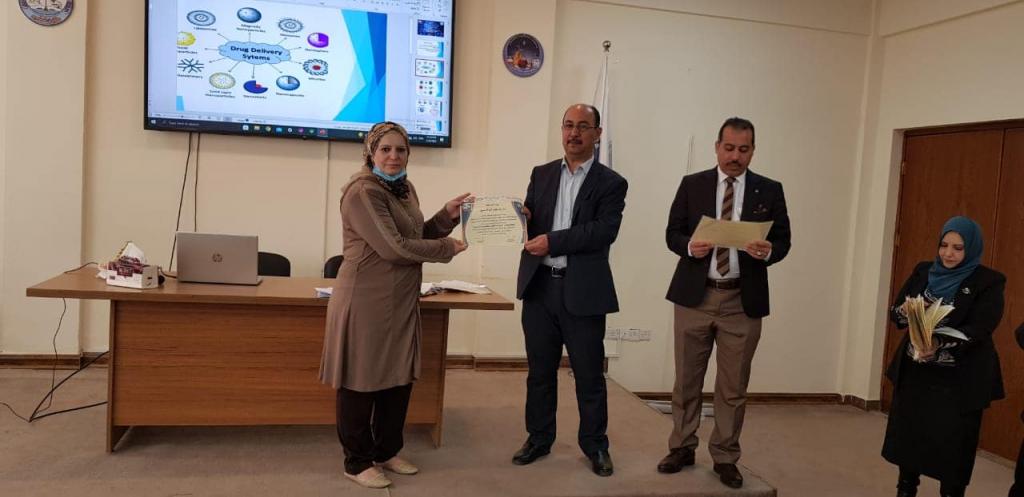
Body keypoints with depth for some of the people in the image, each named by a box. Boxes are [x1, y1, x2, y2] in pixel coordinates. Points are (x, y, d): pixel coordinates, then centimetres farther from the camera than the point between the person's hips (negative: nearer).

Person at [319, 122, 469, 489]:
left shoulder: (404, 188, 12)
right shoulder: (362, 191, -16)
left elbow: (415, 235, 18)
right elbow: (394, 248, -22)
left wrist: (447, 216, 4)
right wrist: (447, 249, -13)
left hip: (402, 300, 9)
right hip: (367, 300, -9)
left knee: (400, 377, 15)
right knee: (362, 381, 4)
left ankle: (387, 451, 32)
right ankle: (357, 462, 19)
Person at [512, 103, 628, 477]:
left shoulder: (611, 183, -1)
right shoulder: (541, 174, 12)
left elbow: (605, 231, -15)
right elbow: (529, 225, 9)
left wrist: (553, 241, -20)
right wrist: (521, 218, -14)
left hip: (582, 292, -3)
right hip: (539, 287, 3)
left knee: (589, 375, 7)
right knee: (540, 371, 13)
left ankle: (595, 445, 23)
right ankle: (539, 439, 28)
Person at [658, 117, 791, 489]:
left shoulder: (770, 190, 5)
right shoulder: (692, 184, 4)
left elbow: (783, 241, 4)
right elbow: (672, 233, 4)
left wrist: (768, 251, -18)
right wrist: (690, 246, -17)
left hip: (743, 300, 0)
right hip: (694, 295, 0)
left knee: (733, 386, 7)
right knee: (686, 380, 9)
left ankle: (725, 458, 21)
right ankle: (682, 447, 24)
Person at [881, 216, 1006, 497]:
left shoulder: (988, 282, -6)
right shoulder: (923, 272, 6)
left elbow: (977, 331, -17)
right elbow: (895, 313, 5)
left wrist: (940, 344, -34)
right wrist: (906, 312, -19)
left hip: (959, 381, -4)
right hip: (914, 372, 4)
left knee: (951, 446, 3)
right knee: (907, 436, 12)